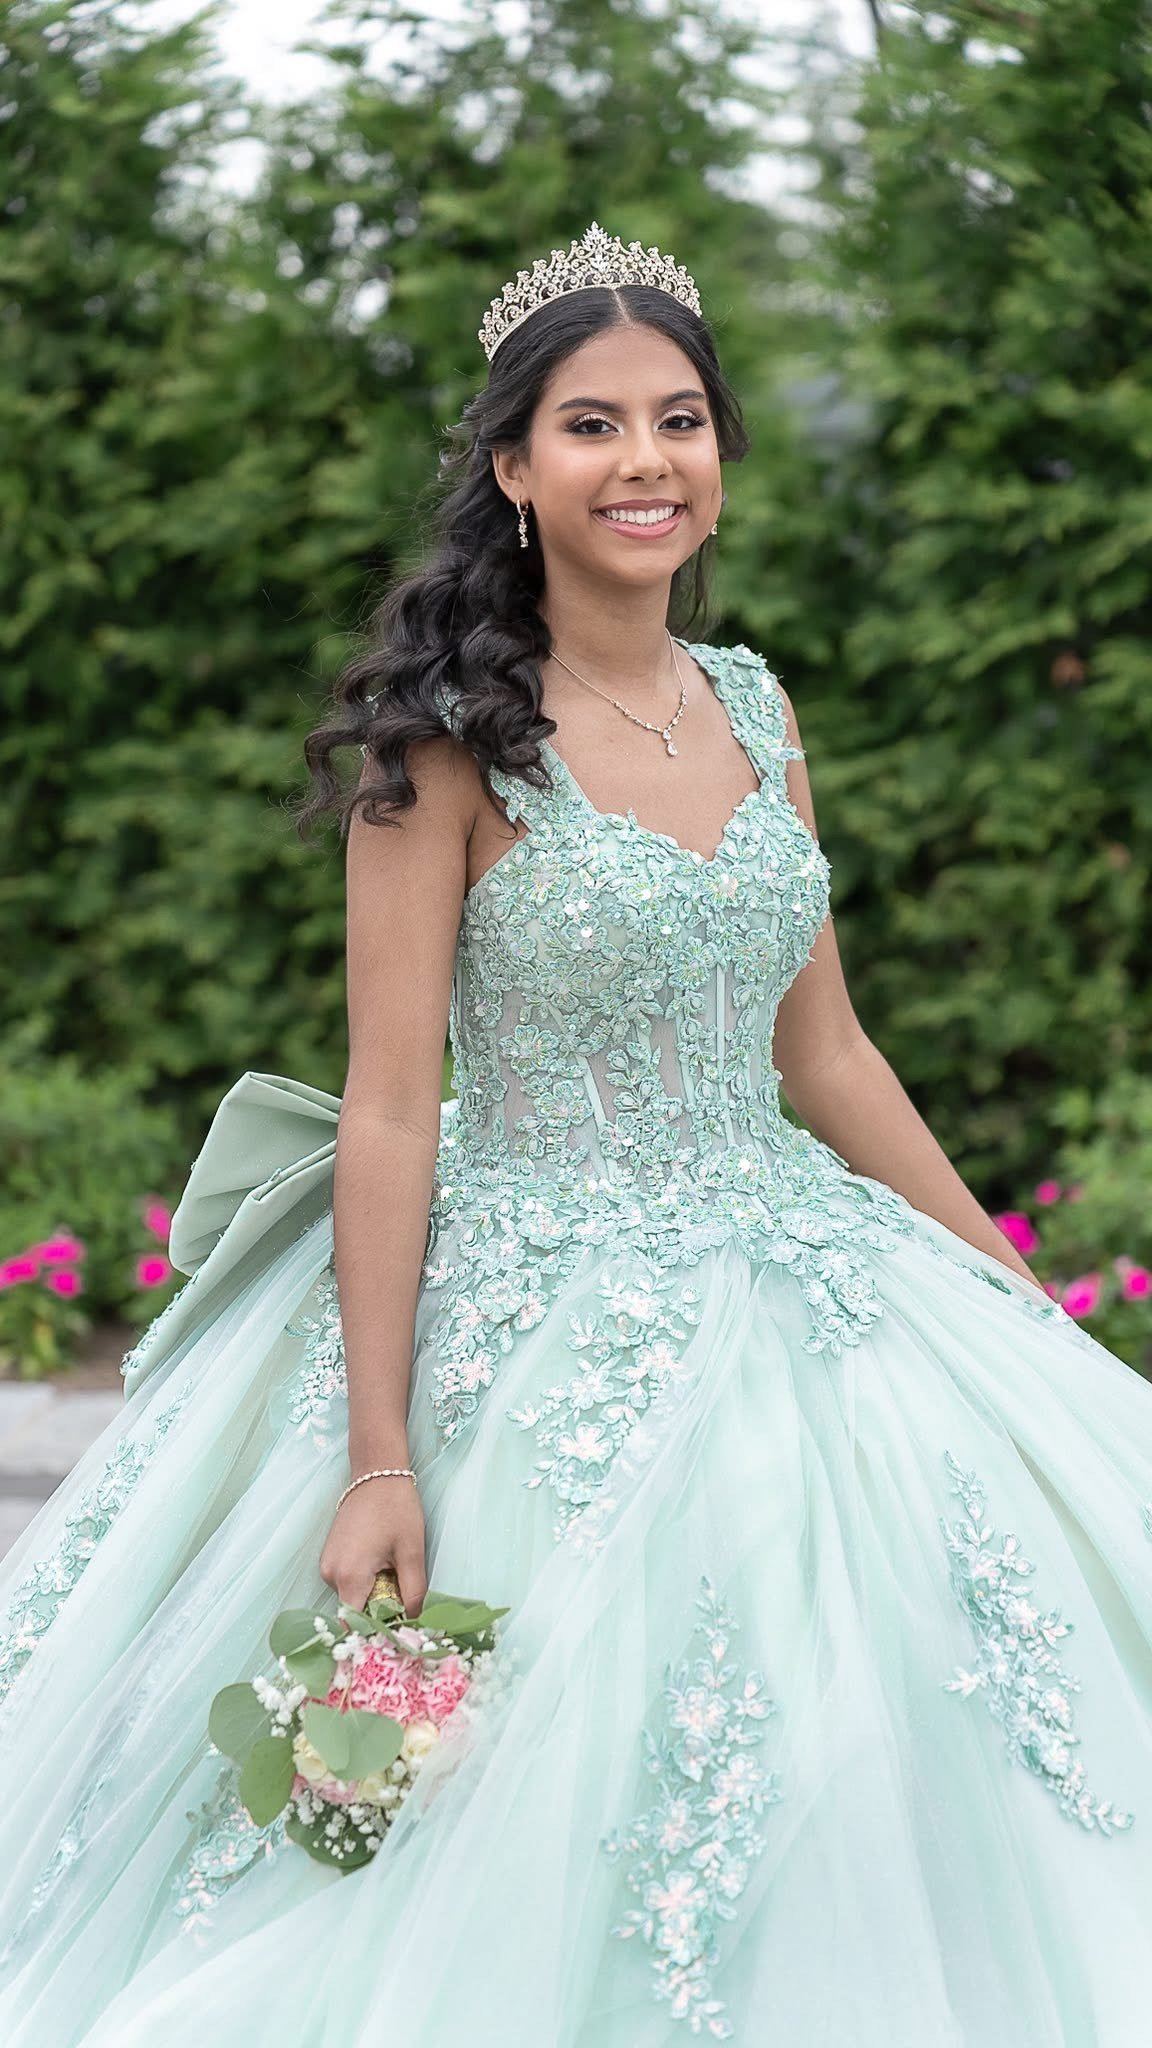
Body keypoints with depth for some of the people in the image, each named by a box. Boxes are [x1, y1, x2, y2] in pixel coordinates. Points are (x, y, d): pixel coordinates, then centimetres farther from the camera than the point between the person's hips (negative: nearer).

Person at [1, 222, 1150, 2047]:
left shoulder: (755, 711, 8)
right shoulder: (453, 735, -11)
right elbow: (391, 1108, -13)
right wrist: (378, 1455, -17)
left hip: (788, 1275, 6)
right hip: (533, 1322, -6)